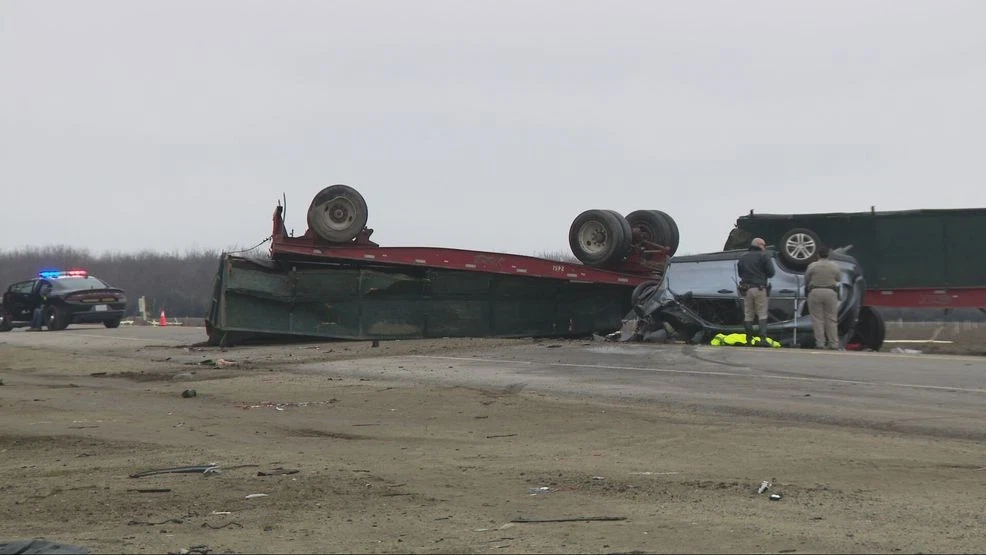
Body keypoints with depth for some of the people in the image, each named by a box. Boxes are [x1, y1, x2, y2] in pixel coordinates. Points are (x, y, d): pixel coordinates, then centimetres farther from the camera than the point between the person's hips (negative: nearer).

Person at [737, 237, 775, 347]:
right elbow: (771, 273, -6)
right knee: (762, 315, -2)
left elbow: (740, 274, 18)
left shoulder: (742, 258, 13)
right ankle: (763, 338, -14)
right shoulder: (763, 257, -3)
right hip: (760, 288, -4)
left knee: (748, 316, 9)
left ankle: (749, 340, 7)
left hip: (746, 289, 4)